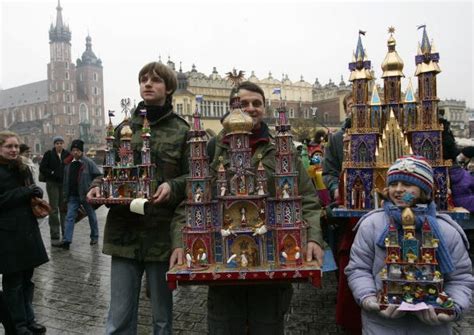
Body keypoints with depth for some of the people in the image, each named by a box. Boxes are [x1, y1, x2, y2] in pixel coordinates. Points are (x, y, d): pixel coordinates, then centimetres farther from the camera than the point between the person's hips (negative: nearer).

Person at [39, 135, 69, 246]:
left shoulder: (67, 154, 5)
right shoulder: (49, 154, -1)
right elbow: (42, 168, -3)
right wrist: (52, 173, -12)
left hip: (65, 184, 3)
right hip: (52, 184, -2)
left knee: (64, 209, 8)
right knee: (54, 210, -3)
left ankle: (65, 234, 19)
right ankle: (54, 236, 1)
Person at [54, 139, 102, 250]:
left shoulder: (88, 162, -10)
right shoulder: (68, 163, 6)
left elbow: (98, 176, -8)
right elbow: (66, 180, 15)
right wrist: (65, 194, 13)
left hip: (86, 195, -4)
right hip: (73, 196, 4)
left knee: (91, 216, 13)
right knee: (70, 217, -3)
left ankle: (94, 237, 29)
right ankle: (66, 241, -5)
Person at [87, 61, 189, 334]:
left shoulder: (181, 131, 0)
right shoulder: (124, 128, 9)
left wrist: (172, 187, -20)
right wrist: (98, 186, -4)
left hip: (163, 232, -2)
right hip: (124, 232, 3)